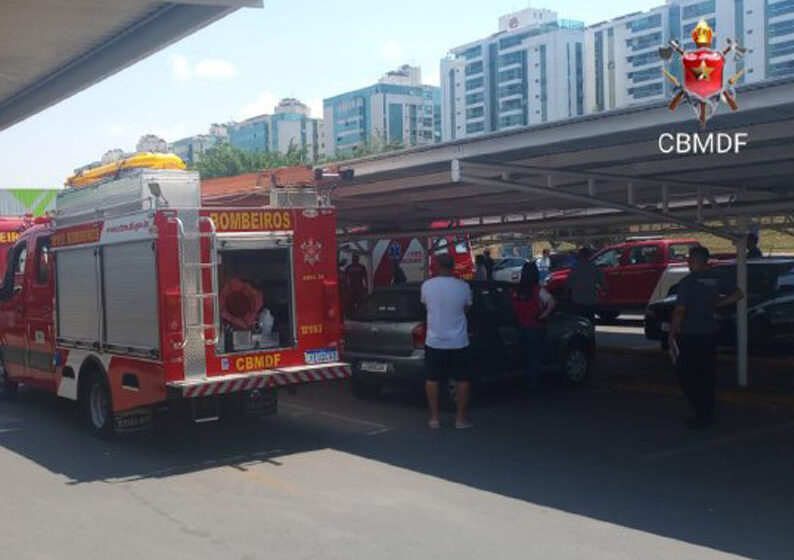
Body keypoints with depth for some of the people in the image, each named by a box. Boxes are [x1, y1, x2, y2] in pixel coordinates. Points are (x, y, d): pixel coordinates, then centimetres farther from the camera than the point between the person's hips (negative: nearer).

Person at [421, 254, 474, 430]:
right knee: (463, 379, 10)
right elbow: (467, 308, 6)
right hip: (458, 342, 0)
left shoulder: (427, 286, -7)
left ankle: (434, 418, 13)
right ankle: (461, 418, 13)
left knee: (432, 379, 11)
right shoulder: (463, 286, -8)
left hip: (434, 341, 1)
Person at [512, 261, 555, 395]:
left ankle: (529, 383, 28)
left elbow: (514, 309, 3)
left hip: (522, 327, 5)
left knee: (529, 355, 20)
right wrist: (544, 315, -19)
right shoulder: (538, 290, -16)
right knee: (535, 358, 7)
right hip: (536, 328, -5)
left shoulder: (517, 291, -2)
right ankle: (533, 386, 10)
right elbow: (551, 302, -28)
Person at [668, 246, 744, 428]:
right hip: (710, 333, 7)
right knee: (706, 375, 15)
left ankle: (702, 414, -2)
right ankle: (708, 413, 20)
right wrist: (716, 304, 14)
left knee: (685, 375, 2)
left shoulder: (688, 281, -15)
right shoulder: (715, 280, 5)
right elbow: (738, 294, 14)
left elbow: (680, 310, -20)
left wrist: (672, 334, -12)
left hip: (689, 336, -7)